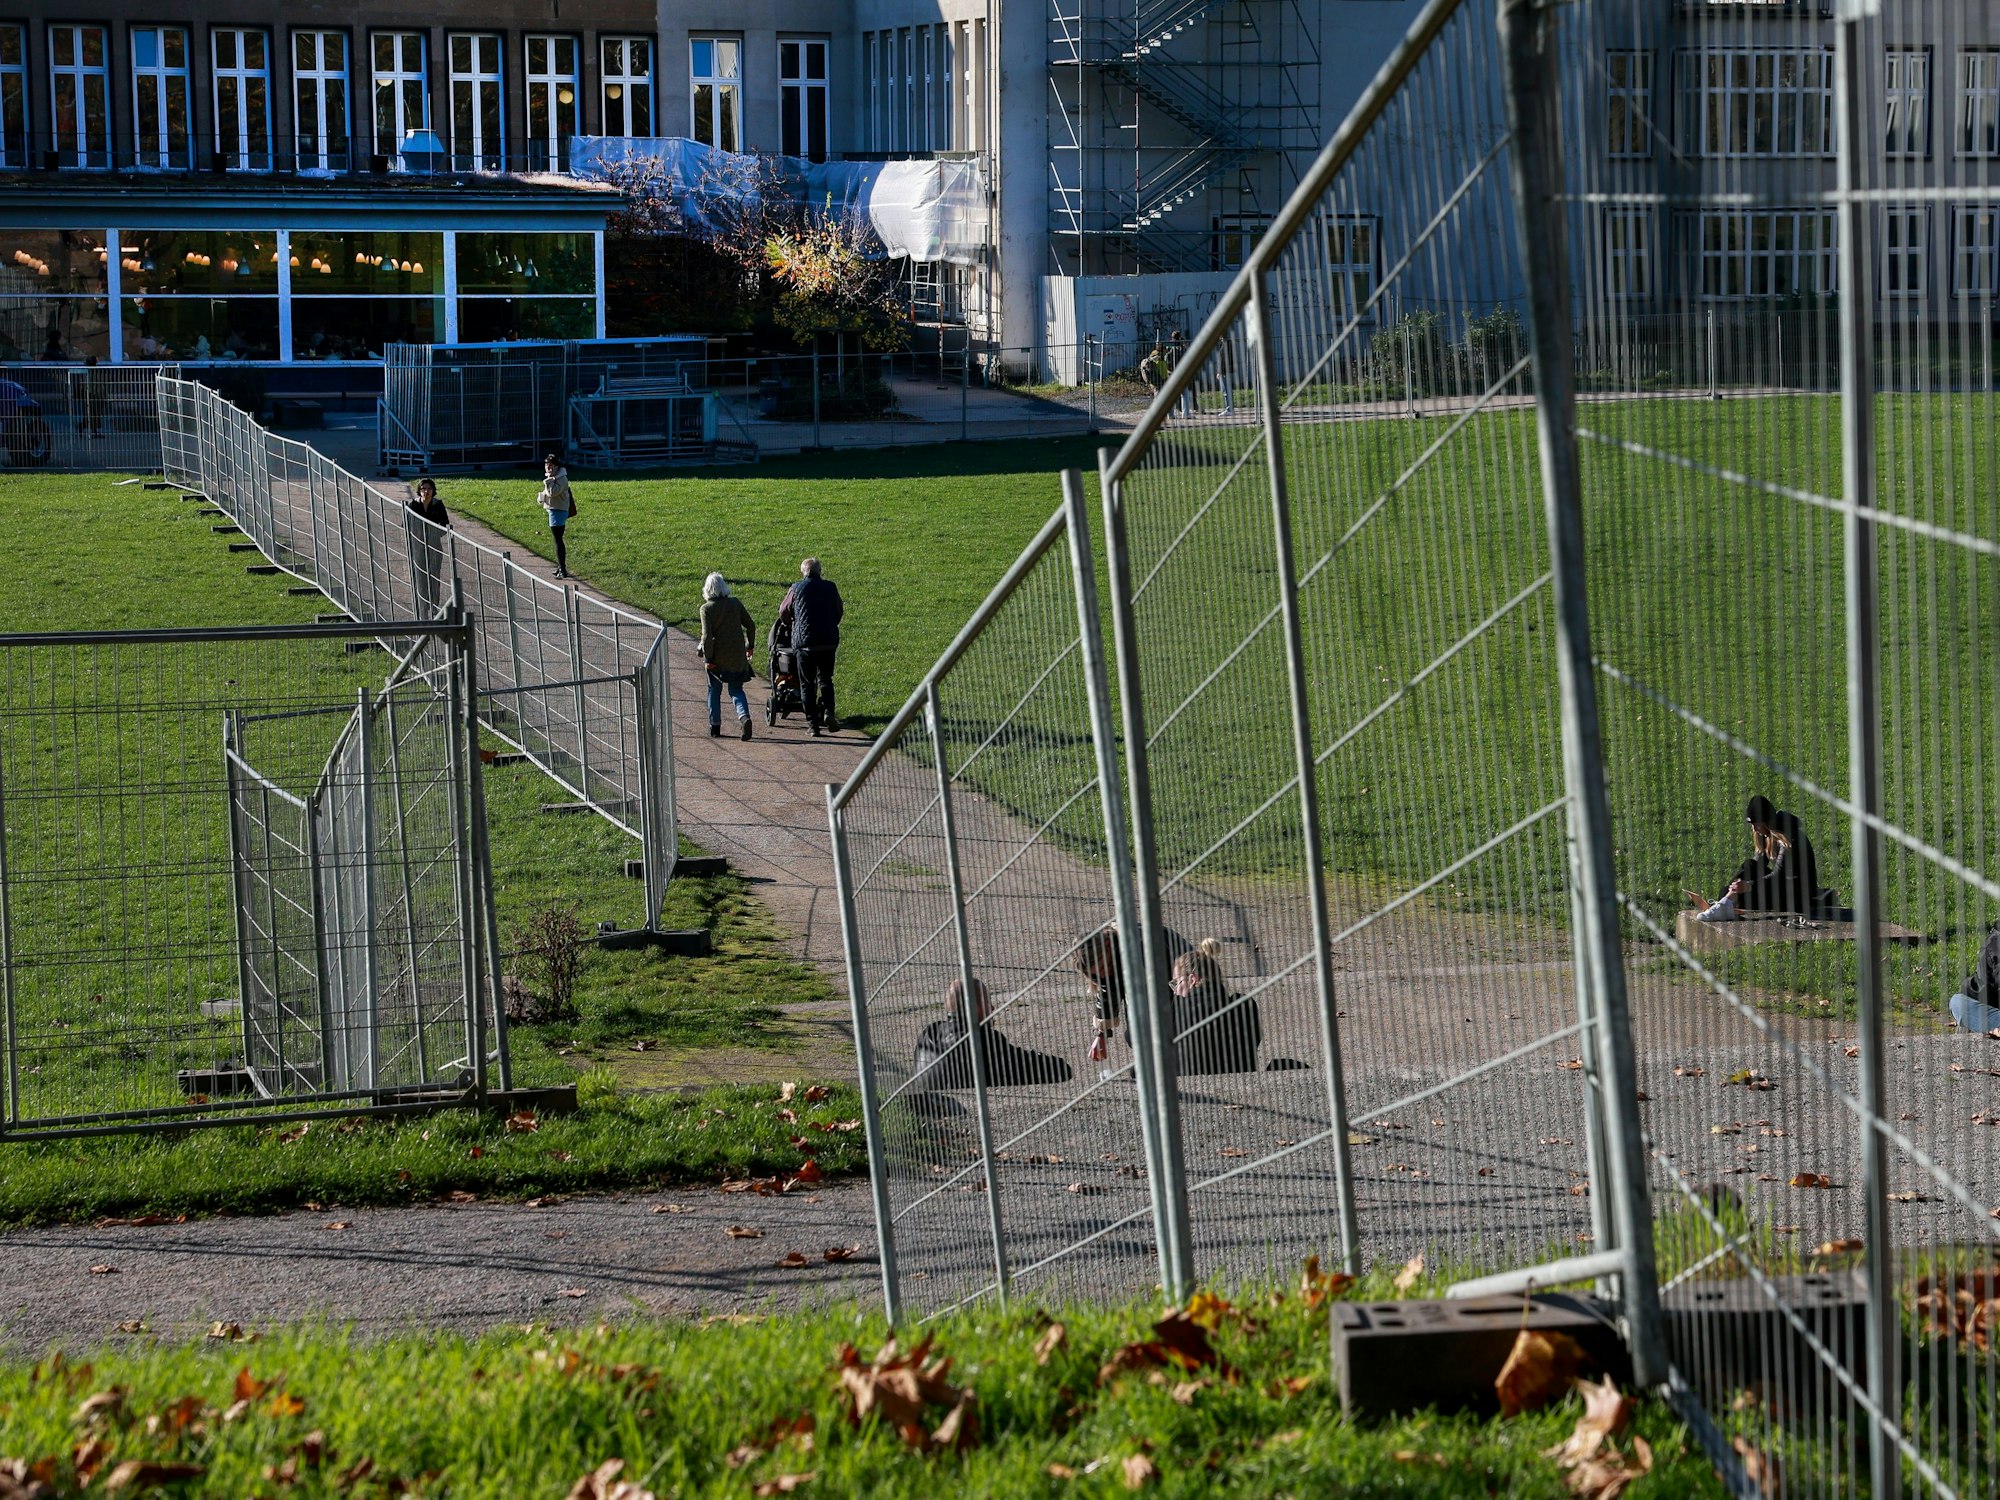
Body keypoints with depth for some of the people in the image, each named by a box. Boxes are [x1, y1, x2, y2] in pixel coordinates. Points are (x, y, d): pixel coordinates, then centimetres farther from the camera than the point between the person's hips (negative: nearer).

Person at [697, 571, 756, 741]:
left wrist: (708, 658, -12)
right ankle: (744, 716, -16)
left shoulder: (707, 608, -11)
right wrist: (750, 646, 18)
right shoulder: (736, 603, 0)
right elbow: (750, 625, 5)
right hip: (737, 656, 3)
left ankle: (714, 725, 18)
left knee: (714, 690, 15)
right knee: (736, 689, 10)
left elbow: (707, 636, -17)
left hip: (717, 657, -3)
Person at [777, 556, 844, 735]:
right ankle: (828, 712, -10)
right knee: (825, 680, 14)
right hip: (829, 642, 2)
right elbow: (839, 611, 15)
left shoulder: (797, 589, -1)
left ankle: (813, 724, 0)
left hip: (804, 642, -2)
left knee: (807, 684, 5)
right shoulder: (830, 587, 4)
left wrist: (790, 625, 32)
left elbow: (783, 612, 10)